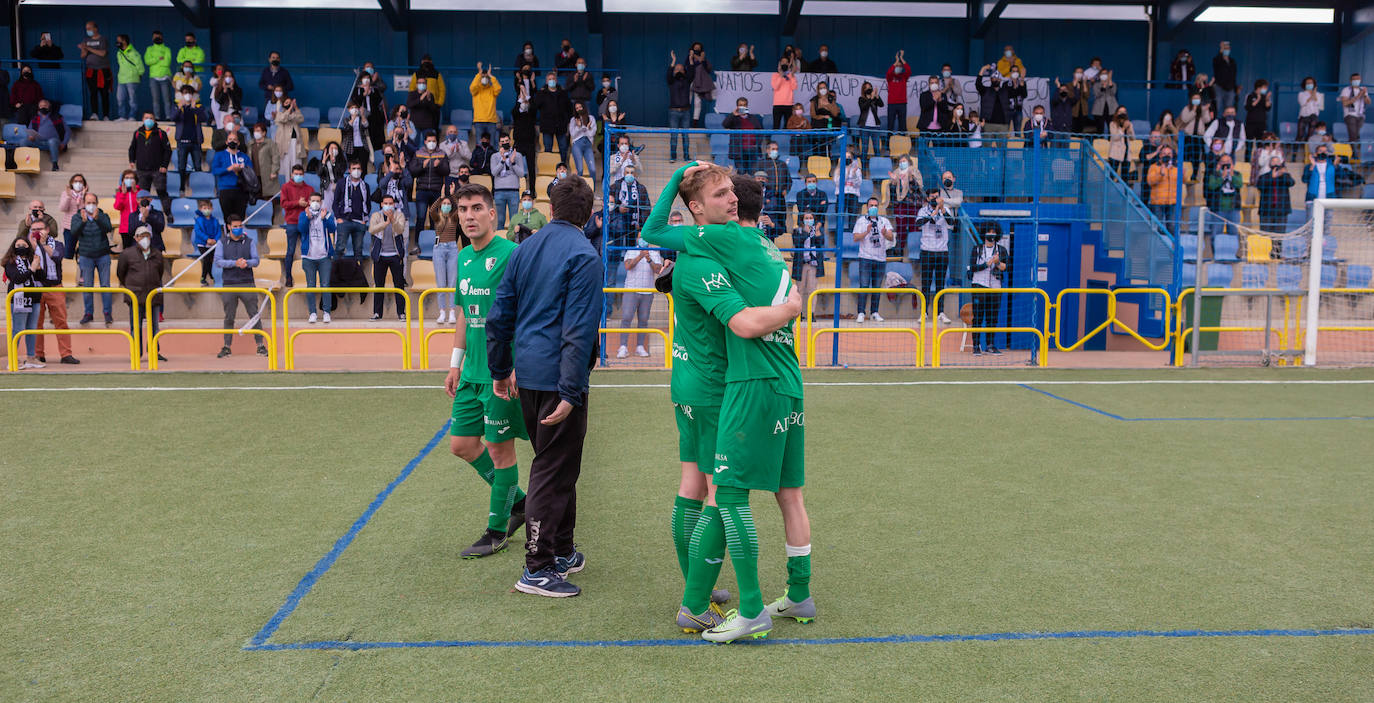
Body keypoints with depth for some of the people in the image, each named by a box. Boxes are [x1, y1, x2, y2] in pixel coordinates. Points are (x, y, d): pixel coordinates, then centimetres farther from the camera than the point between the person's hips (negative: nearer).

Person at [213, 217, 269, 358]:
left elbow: (256, 260, 2)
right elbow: (217, 262, -3)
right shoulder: (222, 243, 7)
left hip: (247, 283, 0)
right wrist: (235, 263, -18)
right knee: (229, 317, 5)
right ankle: (227, 347, 13)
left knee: (254, 315, -2)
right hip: (229, 284, 0)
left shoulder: (250, 241, 9)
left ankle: (260, 346, 3)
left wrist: (246, 262, -20)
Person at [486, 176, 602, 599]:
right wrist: (570, 391, -20)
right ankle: (538, 569, 5)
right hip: (558, 376, -8)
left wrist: (500, 370, 21)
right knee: (554, 471, 0)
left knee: (553, 464, 19)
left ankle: (561, 552, 32)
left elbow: (498, 315, 12)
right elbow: (579, 329, -18)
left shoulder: (524, 249, 11)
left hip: (526, 374, 8)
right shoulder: (583, 255, -11)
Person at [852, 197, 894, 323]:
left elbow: (891, 238, 1)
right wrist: (866, 232, -22)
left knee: (877, 287, 6)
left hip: (881, 259, 3)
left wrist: (885, 233, -21)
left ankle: (874, 312, 13)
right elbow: (855, 238, -6)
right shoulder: (862, 220, 5)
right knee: (864, 286, -9)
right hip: (865, 258, -3)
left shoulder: (884, 221, 12)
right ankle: (861, 313, -8)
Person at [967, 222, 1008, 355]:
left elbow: (1005, 268, 1)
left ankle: (990, 345, 12)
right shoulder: (976, 249, 5)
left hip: (995, 288, 2)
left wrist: (998, 262, -16)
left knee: (992, 318, 4)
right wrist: (989, 263, -10)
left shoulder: (1002, 250, 11)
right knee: (978, 317, -6)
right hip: (979, 286, -2)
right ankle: (976, 346, -4)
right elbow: (973, 267, -6)